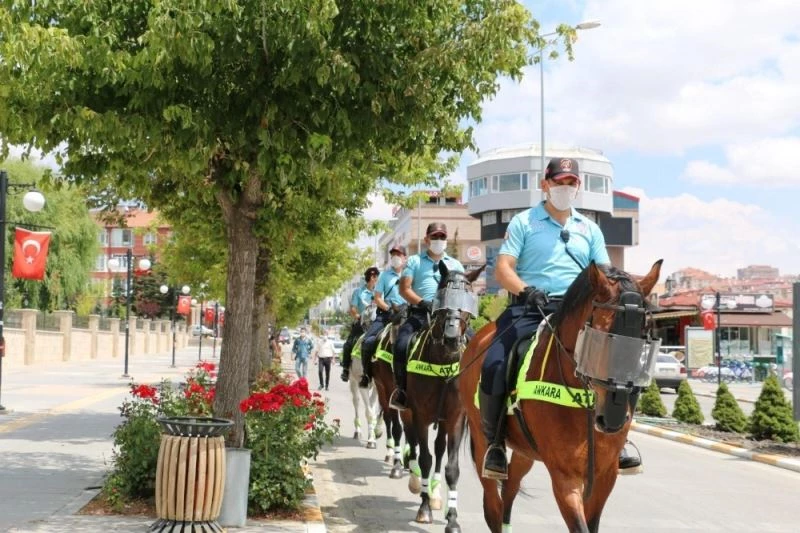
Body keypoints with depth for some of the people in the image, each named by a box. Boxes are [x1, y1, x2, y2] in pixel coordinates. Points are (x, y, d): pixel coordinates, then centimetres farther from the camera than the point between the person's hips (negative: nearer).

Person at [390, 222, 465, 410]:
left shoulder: (455, 264, 20)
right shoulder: (415, 261, 13)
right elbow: (404, 289, 2)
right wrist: (422, 302, -16)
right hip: (420, 313, -2)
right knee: (401, 346, -27)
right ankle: (402, 390, -11)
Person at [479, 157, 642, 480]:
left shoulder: (589, 229, 18)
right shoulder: (524, 222, 7)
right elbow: (503, 269, -2)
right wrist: (525, 291, -21)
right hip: (529, 309, -3)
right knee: (494, 365, -26)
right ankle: (495, 443, -7)